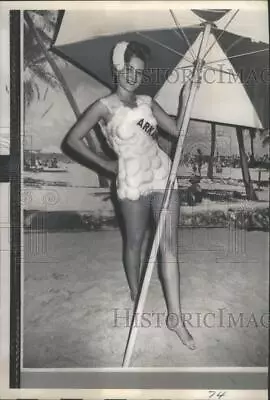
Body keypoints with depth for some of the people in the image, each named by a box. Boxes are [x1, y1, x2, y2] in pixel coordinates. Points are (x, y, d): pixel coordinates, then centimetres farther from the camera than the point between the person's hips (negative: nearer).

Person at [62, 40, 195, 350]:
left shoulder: (147, 102, 9)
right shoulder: (104, 107, -5)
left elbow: (177, 129, 6)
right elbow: (73, 139, -4)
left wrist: (184, 99, -6)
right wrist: (105, 164, -2)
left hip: (163, 176, 4)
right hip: (133, 183, -3)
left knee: (169, 246, 0)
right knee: (134, 243, 11)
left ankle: (175, 317, 8)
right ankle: (136, 298, 37)